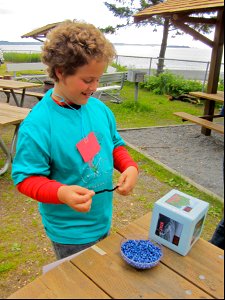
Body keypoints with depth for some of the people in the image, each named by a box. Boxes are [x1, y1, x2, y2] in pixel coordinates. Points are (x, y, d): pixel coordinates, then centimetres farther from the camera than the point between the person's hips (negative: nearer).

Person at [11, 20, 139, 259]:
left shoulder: (99, 108, -7)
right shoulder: (36, 125, -26)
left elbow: (115, 144, 6)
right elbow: (25, 177, -21)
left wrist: (130, 167, -13)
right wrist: (62, 193, -38)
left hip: (103, 220, 6)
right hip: (70, 233, -6)